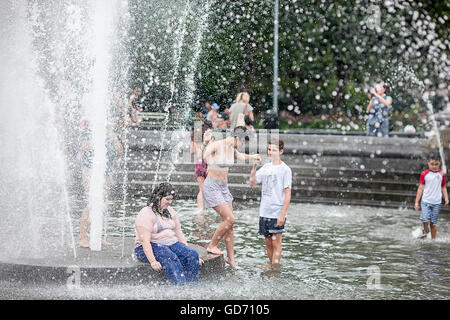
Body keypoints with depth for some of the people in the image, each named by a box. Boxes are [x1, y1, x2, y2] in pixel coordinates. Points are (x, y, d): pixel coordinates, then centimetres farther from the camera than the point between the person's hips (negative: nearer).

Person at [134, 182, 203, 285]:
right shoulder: (146, 214, -11)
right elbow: (145, 240, -21)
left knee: (192, 255, -19)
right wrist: (152, 261, -31)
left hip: (171, 244, 7)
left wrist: (187, 251, 6)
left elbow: (179, 234, 17)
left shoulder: (170, 211, 14)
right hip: (152, 246, -7)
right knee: (170, 258, -36)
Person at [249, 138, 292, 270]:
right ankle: (272, 264, 22)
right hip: (264, 212, 6)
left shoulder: (285, 169, -7)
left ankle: (275, 268, 1)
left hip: (277, 213, -5)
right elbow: (252, 183, 8)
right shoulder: (266, 167, 10)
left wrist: (283, 214, -15)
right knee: (268, 242, 11)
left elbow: (287, 194, -10)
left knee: (276, 242, -3)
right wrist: (254, 166, -6)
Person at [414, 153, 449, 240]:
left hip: (437, 203, 2)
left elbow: (443, 187, 13)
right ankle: (425, 231, 14)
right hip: (426, 201, -2)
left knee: (433, 223, 3)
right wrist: (416, 202, -1)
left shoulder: (441, 174, 4)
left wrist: (446, 198, -2)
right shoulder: (424, 174, -2)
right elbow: (420, 188, 0)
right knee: (425, 220, -16)